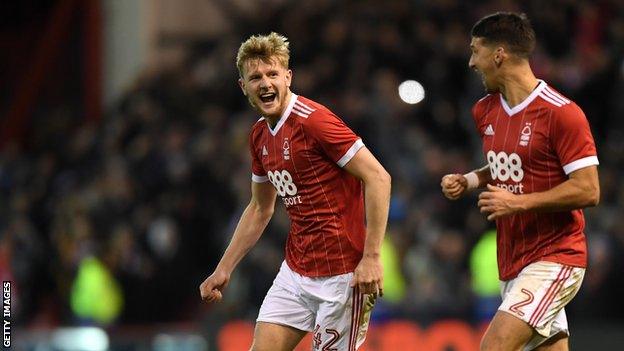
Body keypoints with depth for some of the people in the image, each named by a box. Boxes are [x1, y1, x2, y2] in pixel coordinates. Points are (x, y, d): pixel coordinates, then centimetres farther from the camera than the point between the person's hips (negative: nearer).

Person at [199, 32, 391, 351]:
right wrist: (223, 270, 21)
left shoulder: (313, 120, -16)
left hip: (341, 273, -8)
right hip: (295, 271, 8)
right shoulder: (259, 136, 10)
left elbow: (378, 178, -19)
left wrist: (371, 256, -23)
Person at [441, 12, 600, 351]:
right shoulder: (485, 111, 11)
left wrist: (518, 202, -20)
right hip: (512, 262, 8)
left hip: (553, 258, -8)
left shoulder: (561, 113, -14)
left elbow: (588, 190, -17)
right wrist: (468, 181, 8)